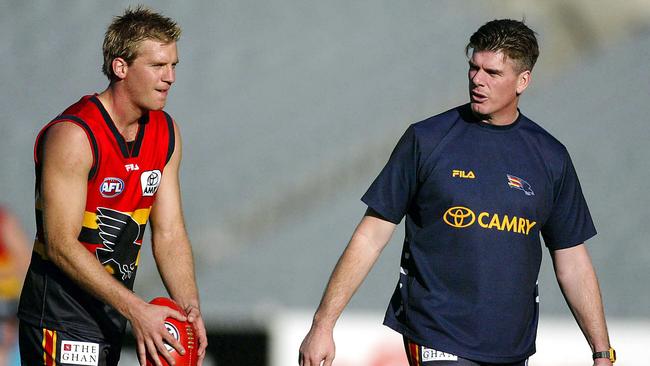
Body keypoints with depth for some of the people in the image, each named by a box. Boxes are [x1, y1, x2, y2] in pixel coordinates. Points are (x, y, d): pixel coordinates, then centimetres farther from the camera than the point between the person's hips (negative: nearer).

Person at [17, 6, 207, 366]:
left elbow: (169, 233, 7)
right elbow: (61, 244, -22)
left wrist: (190, 308, -10)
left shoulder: (165, 132, 7)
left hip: (111, 319, 8)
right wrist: (136, 310, -26)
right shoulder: (73, 135, -18)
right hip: (61, 320, -8)